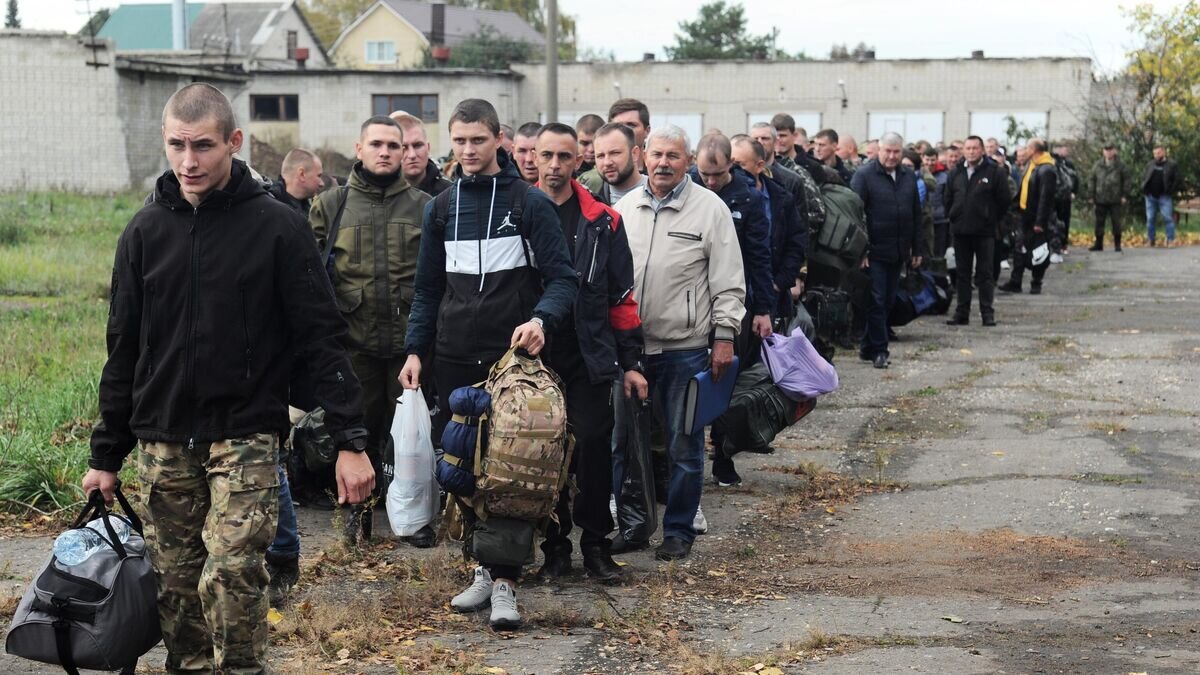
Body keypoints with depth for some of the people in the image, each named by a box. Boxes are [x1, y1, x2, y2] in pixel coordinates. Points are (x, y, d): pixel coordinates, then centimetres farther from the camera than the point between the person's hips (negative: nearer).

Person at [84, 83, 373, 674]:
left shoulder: (276, 227, -4)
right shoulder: (146, 231, 6)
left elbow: (322, 337, -4)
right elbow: (123, 352, 12)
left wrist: (350, 440, -10)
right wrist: (106, 454, 11)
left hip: (246, 434, -3)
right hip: (164, 442, 4)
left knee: (231, 573, -18)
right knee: (176, 590, 5)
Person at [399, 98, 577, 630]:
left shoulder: (531, 203, -1)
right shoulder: (441, 208, 12)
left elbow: (562, 278, -4)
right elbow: (428, 290, 16)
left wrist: (541, 319, -23)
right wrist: (415, 350, 5)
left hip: (515, 356, -4)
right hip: (456, 360, 4)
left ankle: (505, 580, -7)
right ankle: (486, 567, 16)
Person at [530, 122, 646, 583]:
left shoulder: (603, 222, 4)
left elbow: (621, 297, 6)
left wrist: (631, 361, 3)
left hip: (589, 356, 0)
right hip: (534, 355, 0)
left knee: (594, 448, -1)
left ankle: (595, 545, 11)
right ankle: (554, 547, 16)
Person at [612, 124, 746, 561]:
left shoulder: (710, 209, -3)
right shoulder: (624, 208, 8)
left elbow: (729, 283, -2)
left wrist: (725, 336, -8)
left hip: (685, 348, -3)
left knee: (684, 445, 4)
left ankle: (679, 531, 15)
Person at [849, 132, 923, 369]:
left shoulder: (909, 177, 11)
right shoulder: (864, 176, -6)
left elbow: (916, 215, 17)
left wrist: (917, 249, 13)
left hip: (898, 252, 6)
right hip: (874, 251, -6)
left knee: (887, 301, 9)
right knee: (877, 301, -5)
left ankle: (868, 347, 18)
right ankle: (879, 349, 0)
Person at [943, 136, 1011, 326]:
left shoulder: (995, 172, -5)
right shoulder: (955, 173, 9)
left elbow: (1004, 200, -2)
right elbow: (947, 198, 16)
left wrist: (994, 221, 1)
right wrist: (953, 218, 9)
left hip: (985, 232, -4)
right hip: (960, 231, 4)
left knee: (985, 274, 0)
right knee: (962, 273, 8)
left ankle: (987, 312, 3)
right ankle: (961, 312, 13)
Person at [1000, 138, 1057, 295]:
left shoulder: (1046, 170, -19)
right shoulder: (1030, 165, 10)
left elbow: (1046, 198, -21)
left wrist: (1040, 221, -22)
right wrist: (1016, 205, 10)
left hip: (1038, 218, -9)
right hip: (1026, 215, 9)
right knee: (1021, 251, 10)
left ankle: (1036, 284, 13)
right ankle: (1015, 282, 15)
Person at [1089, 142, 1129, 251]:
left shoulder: (1120, 166, 0)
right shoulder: (1098, 166, 6)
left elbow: (1126, 180, 2)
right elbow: (1093, 180, 10)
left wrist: (1124, 195, -4)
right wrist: (1093, 196, 6)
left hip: (1115, 200, -3)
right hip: (1101, 199, 3)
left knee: (1116, 222, -1)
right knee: (1099, 222, 6)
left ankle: (1117, 244, 8)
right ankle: (1099, 244, 15)